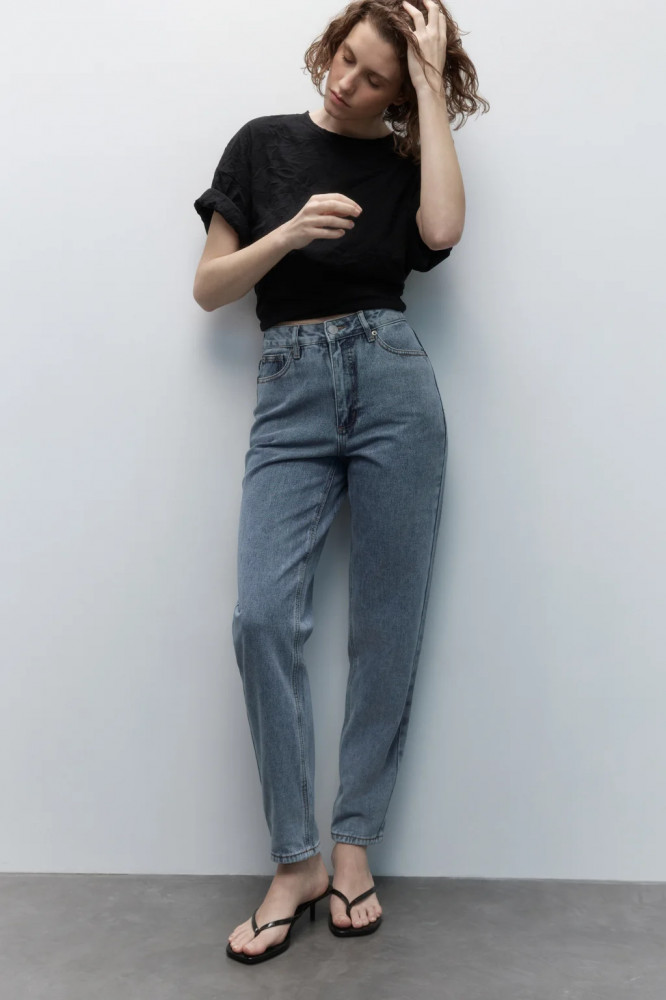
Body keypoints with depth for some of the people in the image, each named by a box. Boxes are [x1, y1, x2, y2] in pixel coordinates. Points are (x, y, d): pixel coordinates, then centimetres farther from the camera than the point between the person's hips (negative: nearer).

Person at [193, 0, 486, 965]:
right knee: (262, 616, -15)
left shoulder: (404, 163, 13)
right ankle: (296, 861, 0)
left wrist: (432, 80, -2)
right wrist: (287, 236, -10)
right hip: (291, 391, 0)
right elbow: (209, 288, 8)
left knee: (389, 626, 0)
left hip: (393, 381, 1)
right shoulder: (264, 144, 12)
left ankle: (353, 846, 14)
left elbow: (444, 230, -11)